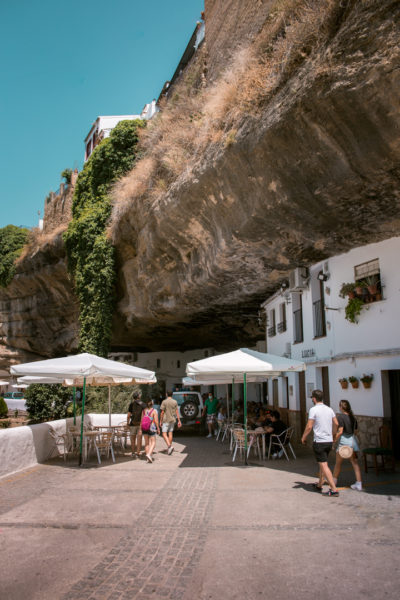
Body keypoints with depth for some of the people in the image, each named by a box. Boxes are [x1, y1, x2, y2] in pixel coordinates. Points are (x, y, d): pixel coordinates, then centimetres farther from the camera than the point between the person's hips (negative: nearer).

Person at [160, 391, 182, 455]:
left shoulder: (164, 402, -9)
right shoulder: (175, 402, 2)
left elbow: (162, 412, -10)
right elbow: (177, 412, 0)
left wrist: (160, 421, -2)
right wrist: (179, 421, 4)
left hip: (165, 420, -4)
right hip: (172, 420, 5)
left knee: (164, 434, -1)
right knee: (170, 434, 11)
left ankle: (169, 446, -20)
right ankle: (169, 449, 15)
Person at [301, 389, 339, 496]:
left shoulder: (313, 409, -12)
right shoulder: (329, 409, 7)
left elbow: (309, 426, -14)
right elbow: (336, 424, 12)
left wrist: (304, 437, 0)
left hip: (319, 442, -7)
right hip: (329, 441, 7)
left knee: (324, 465, -5)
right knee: (323, 463, 20)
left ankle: (334, 489, -8)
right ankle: (319, 485, 31)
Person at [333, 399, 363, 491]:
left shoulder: (340, 416, -13)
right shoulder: (352, 417, 7)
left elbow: (340, 431, -17)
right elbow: (355, 430, 10)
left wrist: (334, 440, -10)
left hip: (343, 440, -5)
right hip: (352, 440, 6)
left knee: (338, 463, 11)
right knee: (355, 462, 6)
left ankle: (334, 480, 26)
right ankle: (359, 484, 2)